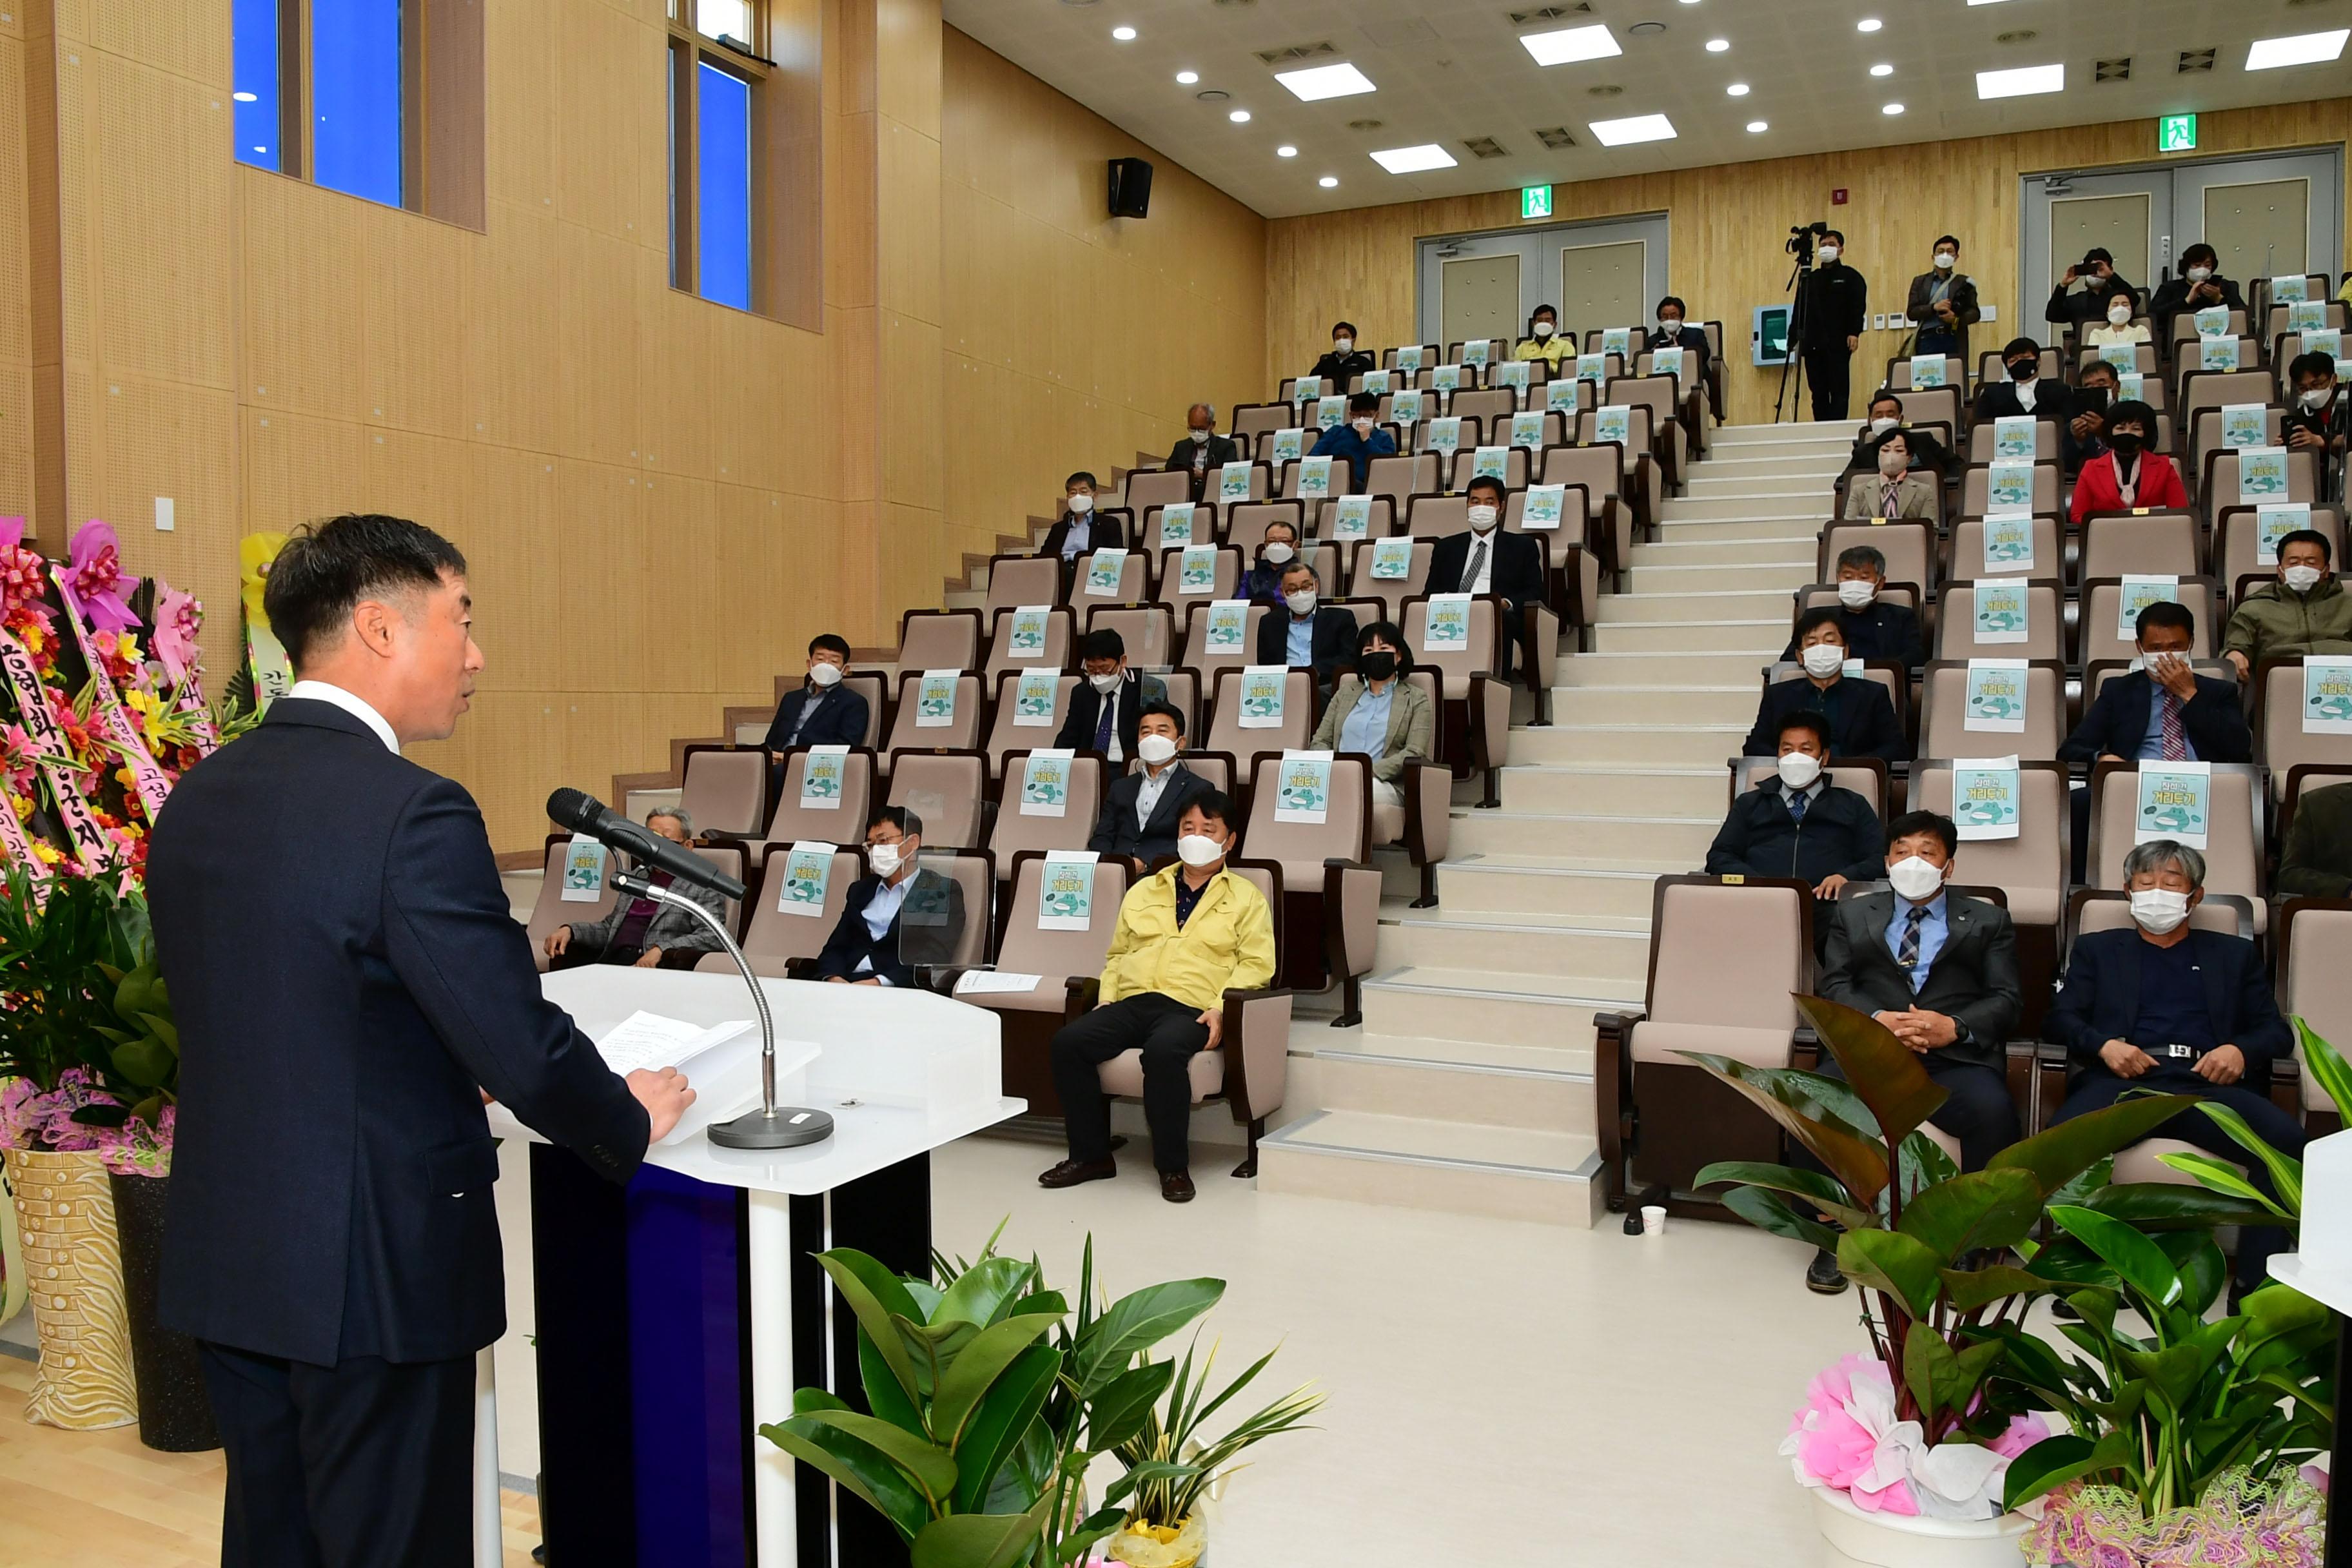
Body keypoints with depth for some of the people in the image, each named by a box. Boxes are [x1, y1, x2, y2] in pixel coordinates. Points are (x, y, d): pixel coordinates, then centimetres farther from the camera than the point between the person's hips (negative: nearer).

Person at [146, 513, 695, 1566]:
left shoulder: (196, 799, 3)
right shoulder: (412, 814, -21)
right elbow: (525, 1051, -20)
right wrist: (631, 1123, -1)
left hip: (222, 1264, 8)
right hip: (373, 1273, -7)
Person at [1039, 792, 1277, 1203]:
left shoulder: (1245, 898, 13)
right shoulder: (1143, 892, 27)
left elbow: (1256, 963, 2)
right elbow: (1117, 953, 28)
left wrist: (1221, 1007, -13)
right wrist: (1107, 996, 9)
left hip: (1192, 1010, -4)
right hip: (1132, 1002, 5)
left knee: (1163, 1051, -38)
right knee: (1068, 1042, -23)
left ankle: (1173, 1165, -19)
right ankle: (1091, 1155, -8)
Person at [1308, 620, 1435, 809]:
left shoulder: (1417, 700, 14)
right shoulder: (1345, 692, 26)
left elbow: (1414, 754, 0)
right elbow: (1319, 742, 20)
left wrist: (1370, 771, -15)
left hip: (1384, 784, -2)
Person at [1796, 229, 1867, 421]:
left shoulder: (1850, 277, 7)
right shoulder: (1809, 279, 19)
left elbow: (1858, 307, -2)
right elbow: (1799, 310, 19)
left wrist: (1854, 333, -15)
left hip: (1838, 343, -4)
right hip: (1812, 344, 4)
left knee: (1838, 390, -7)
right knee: (1818, 393, 2)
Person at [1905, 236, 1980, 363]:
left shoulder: (1964, 282, 13)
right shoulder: (1920, 282, 15)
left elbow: (1975, 313, 8)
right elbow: (1911, 312, 5)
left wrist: (1956, 319, -13)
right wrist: (1934, 307, -12)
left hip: (1954, 341, 0)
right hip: (1927, 340, 0)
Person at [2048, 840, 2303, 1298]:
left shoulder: (2234, 954, 29)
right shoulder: (2096, 949, 27)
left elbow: (2275, 1031, 21)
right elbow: (2063, 1016, 15)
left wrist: (2241, 1050, -3)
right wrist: (2104, 1045, -8)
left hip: (2207, 1086, 1)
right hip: (2125, 1082, -1)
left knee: (2286, 1137, -32)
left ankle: (2255, 1284, -25)